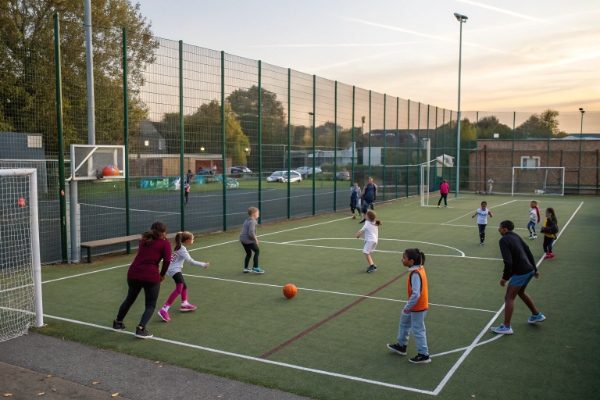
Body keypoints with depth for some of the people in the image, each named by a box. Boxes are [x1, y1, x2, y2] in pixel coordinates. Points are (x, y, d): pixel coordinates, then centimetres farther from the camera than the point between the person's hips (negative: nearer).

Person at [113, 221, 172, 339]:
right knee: (150, 305, 9)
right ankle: (141, 328, -7)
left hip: (133, 273, 5)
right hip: (151, 276, -5)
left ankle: (118, 323, 41)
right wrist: (162, 275, 4)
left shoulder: (144, 240, 17)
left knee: (130, 299, 27)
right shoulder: (165, 243, 1)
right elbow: (167, 261, -9)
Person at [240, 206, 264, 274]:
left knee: (248, 253, 19)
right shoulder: (252, 222, -17)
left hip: (242, 239, 9)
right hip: (249, 240, -9)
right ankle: (255, 268, 6)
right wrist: (255, 239, -14)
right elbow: (251, 232, -27)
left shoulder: (247, 220, 13)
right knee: (257, 251, 5)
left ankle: (246, 268, 23)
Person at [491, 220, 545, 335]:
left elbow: (508, 262, -23)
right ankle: (536, 315, 41)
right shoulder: (516, 236, 11)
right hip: (529, 270, 9)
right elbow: (528, 252, 17)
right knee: (520, 292, 30)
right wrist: (535, 269, 24)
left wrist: (505, 278, -13)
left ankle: (506, 327, 0)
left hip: (520, 272, -9)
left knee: (509, 298, -2)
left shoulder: (504, 240, -15)